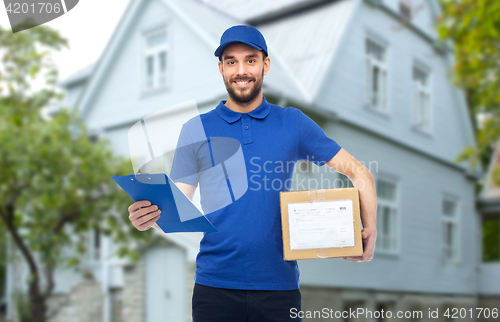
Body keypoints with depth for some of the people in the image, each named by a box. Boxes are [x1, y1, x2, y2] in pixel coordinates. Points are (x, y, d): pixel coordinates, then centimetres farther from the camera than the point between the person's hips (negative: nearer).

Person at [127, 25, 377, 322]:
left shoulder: (294, 124, 4)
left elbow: (358, 171, 5)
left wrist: (370, 229, -10)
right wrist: (150, 216, -21)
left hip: (279, 285, 0)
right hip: (215, 285, 0)